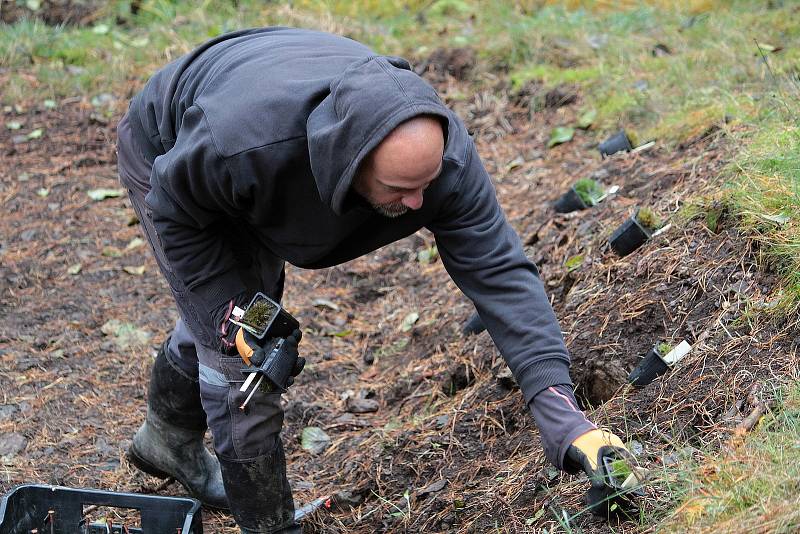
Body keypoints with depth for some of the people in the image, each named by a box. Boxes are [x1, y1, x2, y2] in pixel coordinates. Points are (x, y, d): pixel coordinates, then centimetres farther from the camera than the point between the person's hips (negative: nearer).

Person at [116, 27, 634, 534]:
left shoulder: (440, 151, -38)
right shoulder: (246, 140, -48)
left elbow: (500, 271, -37)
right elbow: (176, 212, -26)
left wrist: (561, 413, -43)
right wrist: (234, 312, -30)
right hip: (169, 152, -5)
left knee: (219, 310, 24)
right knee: (237, 348, -13)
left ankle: (169, 441, 53)